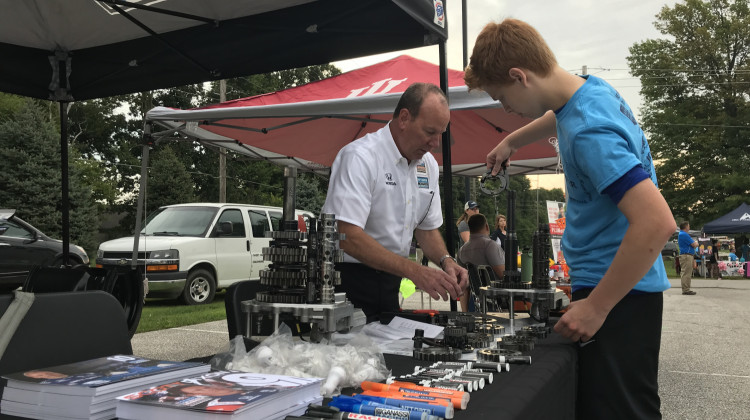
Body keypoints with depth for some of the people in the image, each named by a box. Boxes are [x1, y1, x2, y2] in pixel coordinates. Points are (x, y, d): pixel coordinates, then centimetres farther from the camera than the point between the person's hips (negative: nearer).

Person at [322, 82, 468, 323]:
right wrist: (414, 271, -31)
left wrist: (446, 261, -4)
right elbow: (347, 236, -28)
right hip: (348, 279, -7)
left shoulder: (428, 165, 7)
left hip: (389, 283, 7)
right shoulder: (360, 157, -18)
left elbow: (427, 228, 17)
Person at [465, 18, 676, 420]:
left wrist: (595, 307, -24)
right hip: (609, 282, 10)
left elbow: (657, 223, -30)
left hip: (619, 292, -10)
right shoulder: (591, 88, 5)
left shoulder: (589, 132, -24)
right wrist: (511, 141, 39)